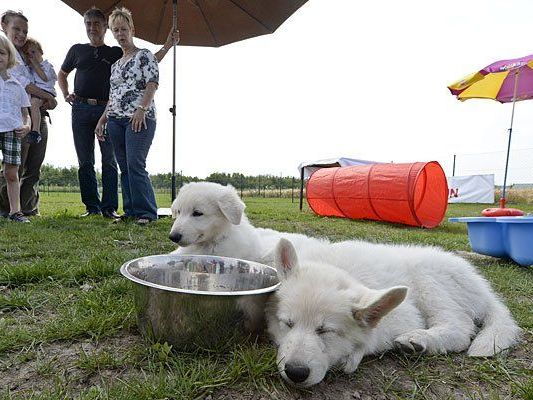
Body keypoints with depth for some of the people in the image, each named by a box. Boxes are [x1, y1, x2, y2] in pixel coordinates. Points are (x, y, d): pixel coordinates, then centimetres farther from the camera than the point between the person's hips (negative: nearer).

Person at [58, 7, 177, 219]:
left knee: (109, 161, -6)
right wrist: (66, 94, 14)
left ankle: (109, 207, -3)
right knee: (85, 161, 2)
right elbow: (62, 74, 31)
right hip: (81, 109, 2)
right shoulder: (77, 50, 18)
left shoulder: (116, 53, 13)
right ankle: (92, 206, 9)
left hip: (107, 109, -2)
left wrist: (167, 45, 1)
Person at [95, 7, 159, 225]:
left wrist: (141, 109, -20)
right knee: (124, 168, 4)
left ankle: (146, 213, -12)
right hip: (115, 120, 7)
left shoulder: (144, 55, 6)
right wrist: (102, 120, 18)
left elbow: (152, 84, -7)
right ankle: (130, 211, 9)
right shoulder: (115, 64, 24)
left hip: (140, 118, -7)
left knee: (135, 165, -17)